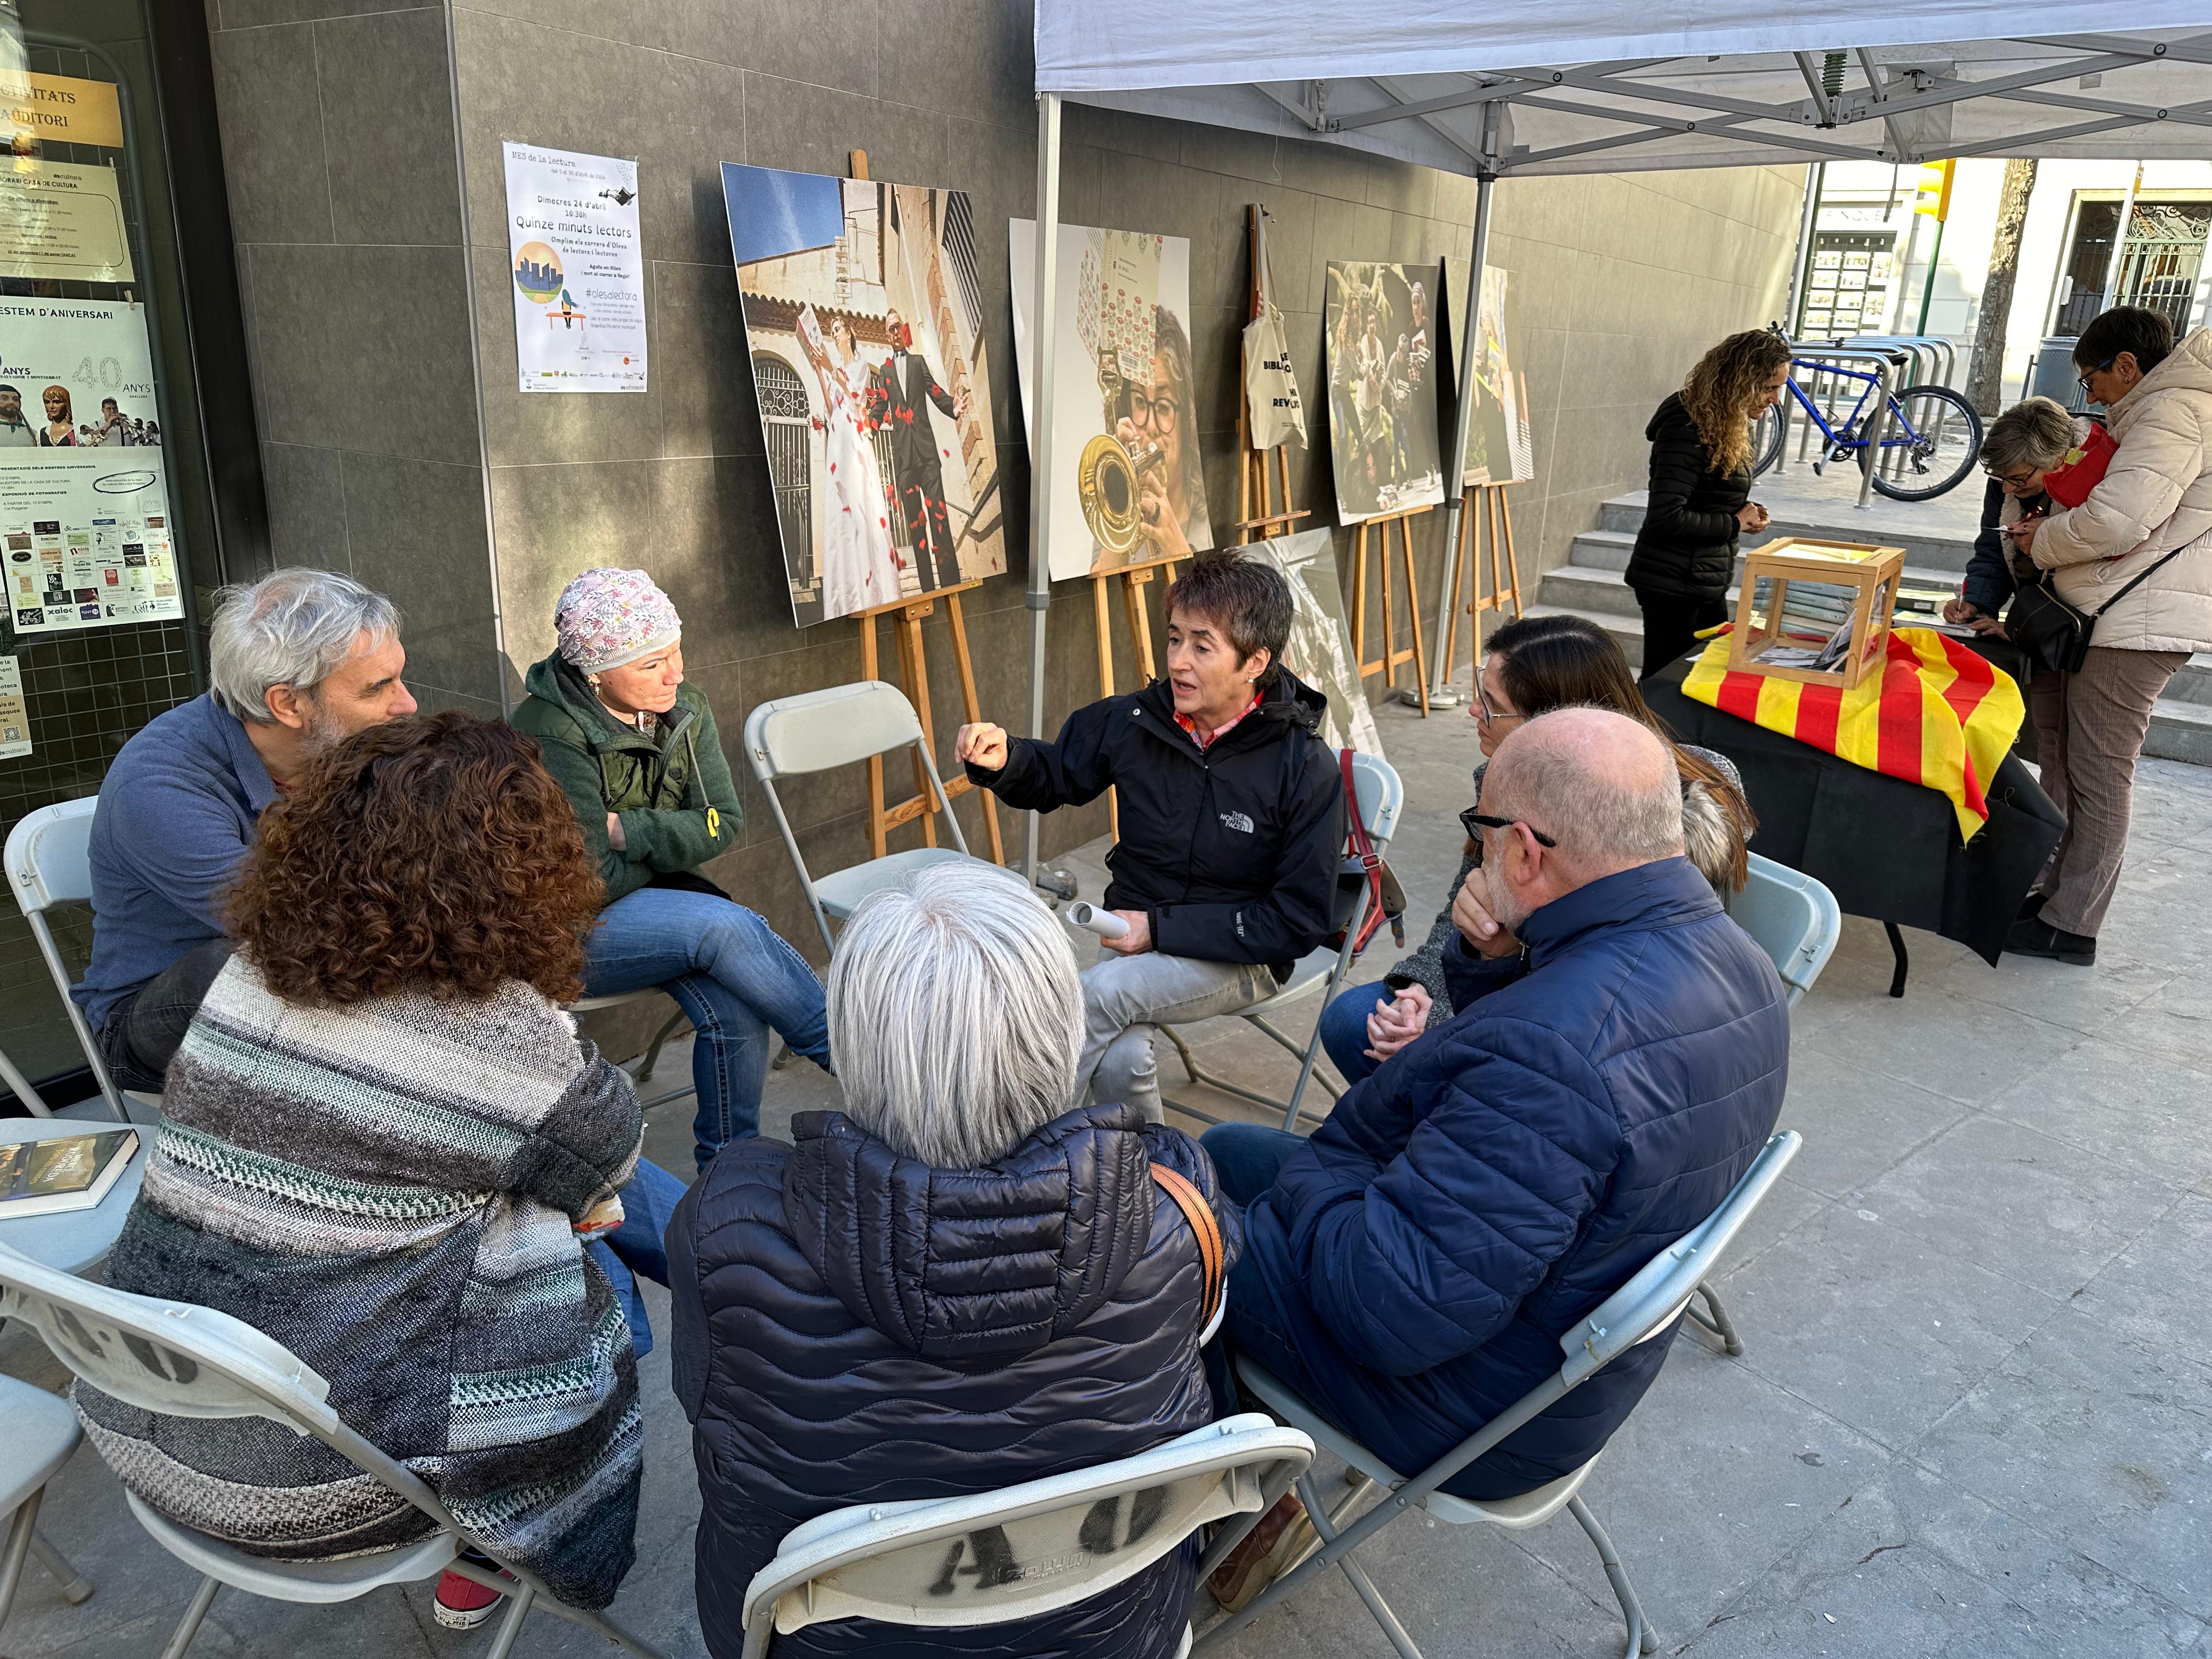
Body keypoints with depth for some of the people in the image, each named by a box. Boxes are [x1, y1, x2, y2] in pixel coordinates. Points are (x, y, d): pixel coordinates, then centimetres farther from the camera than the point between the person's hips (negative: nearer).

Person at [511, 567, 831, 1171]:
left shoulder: (687, 709, -1)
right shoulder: (550, 734, -21)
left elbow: (722, 824, -6)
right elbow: (594, 878, -22)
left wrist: (625, 830, -18)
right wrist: (667, 843, -7)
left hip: (653, 897, 6)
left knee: (736, 1007, -23)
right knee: (727, 926, -29)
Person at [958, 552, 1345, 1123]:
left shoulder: (1308, 769, -15)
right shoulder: (1135, 722, -6)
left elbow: (1301, 921, -13)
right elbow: (1054, 775, 13)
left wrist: (1160, 926, -18)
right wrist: (1003, 763, -13)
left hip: (1243, 958, -3)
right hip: (1135, 935, 3)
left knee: (1100, 991, -30)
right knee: (1117, 1062, -28)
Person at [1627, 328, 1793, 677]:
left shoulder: (1727, 425, 11)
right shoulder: (1689, 429, -19)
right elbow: (1665, 517, -26)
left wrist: (1745, 512, -1)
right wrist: (1734, 524, -15)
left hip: (1708, 583, 10)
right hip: (1673, 586, -10)